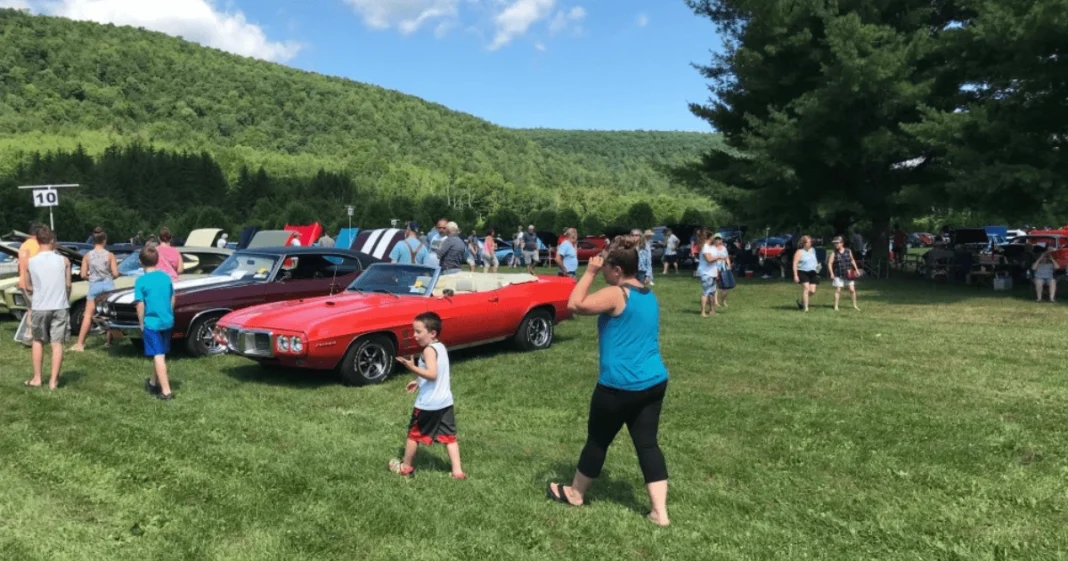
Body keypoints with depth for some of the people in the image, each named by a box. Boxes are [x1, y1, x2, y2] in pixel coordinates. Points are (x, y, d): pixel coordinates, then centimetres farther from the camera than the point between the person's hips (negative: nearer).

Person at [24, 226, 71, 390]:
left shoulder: (30, 262, -3)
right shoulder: (63, 260, -5)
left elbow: (28, 287, 6)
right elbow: (68, 285, 1)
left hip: (39, 307, 1)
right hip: (60, 306, -1)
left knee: (38, 341, 18)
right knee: (57, 343, 4)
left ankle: (36, 378, 22)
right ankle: (53, 380, 5)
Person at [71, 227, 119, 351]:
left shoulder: (87, 256, -1)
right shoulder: (110, 255, -5)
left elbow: (83, 275, -2)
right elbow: (115, 274, -6)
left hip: (94, 286, 0)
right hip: (108, 285, 0)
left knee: (88, 315, 3)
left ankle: (80, 344, -1)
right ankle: (109, 341, 16)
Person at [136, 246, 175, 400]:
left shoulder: (141, 280, -11)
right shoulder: (166, 277, 3)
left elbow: (140, 305, -11)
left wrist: (141, 324, 0)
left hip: (152, 322, -5)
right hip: (167, 321, 5)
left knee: (158, 356, -4)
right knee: (159, 354, 20)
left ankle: (166, 391, -7)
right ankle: (153, 383, 37)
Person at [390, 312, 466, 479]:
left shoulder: (429, 350, -17)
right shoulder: (441, 347, 10)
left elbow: (432, 374, -28)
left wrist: (413, 367, -32)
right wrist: (419, 382, 21)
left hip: (428, 403, -8)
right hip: (445, 401, 8)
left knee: (413, 434, 12)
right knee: (448, 436, 10)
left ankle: (405, 467, 27)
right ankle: (457, 471, 6)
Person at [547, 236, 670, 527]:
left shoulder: (616, 294, -16)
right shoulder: (649, 296, 12)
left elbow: (574, 305, -19)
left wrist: (590, 272, -12)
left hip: (620, 386, -7)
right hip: (654, 382, 7)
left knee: (598, 439, 11)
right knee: (647, 443, 9)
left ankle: (575, 494, 31)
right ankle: (660, 512, 6)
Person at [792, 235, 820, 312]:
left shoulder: (812, 250, 14)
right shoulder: (799, 252, -4)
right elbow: (795, 264, -8)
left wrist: (817, 266, 8)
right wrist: (795, 275, -15)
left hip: (812, 273, 6)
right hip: (803, 272, -5)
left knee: (812, 291, -3)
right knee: (806, 288, -16)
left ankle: (801, 302, 21)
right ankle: (805, 307, -9)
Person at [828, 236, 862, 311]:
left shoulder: (848, 251, 3)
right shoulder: (834, 253, -4)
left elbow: (852, 260, 16)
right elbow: (829, 263, -5)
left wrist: (856, 269, 13)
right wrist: (831, 273, -12)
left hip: (848, 275, 2)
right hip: (838, 275, -2)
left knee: (852, 289, 3)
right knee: (838, 290, -1)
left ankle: (854, 305, 17)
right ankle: (836, 306, 9)